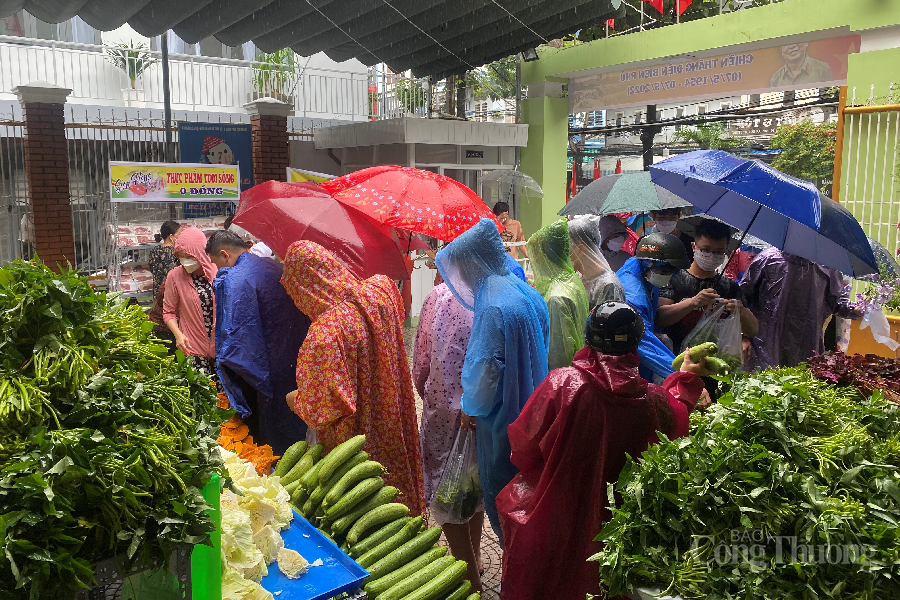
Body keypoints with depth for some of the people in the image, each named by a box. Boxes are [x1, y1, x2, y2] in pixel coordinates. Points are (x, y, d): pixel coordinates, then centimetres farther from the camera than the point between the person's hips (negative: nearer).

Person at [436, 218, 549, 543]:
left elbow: (485, 369, -24)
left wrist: (470, 407, -3)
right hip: (531, 412, 9)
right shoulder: (529, 293, 1)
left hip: (502, 419, -9)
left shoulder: (494, 307, -27)